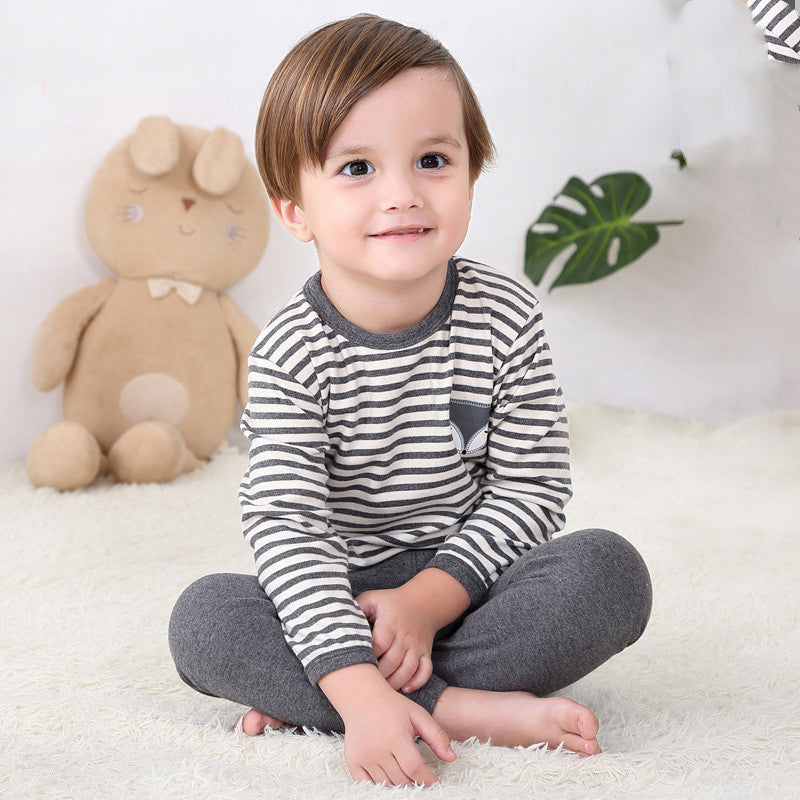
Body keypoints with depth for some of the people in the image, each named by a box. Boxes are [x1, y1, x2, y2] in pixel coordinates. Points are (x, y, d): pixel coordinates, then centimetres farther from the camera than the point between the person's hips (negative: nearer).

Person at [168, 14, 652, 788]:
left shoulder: (506, 319, -9)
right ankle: (461, 709, -30)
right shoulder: (290, 353, -15)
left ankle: (301, 699, -26)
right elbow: (286, 528, -24)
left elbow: (531, 489, -7)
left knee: (610, 569, -25)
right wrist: (359, 689, -36)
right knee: (203, 617, -26)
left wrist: (428, 600, -20)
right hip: (339, 597, -1)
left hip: (468, 579, 2)